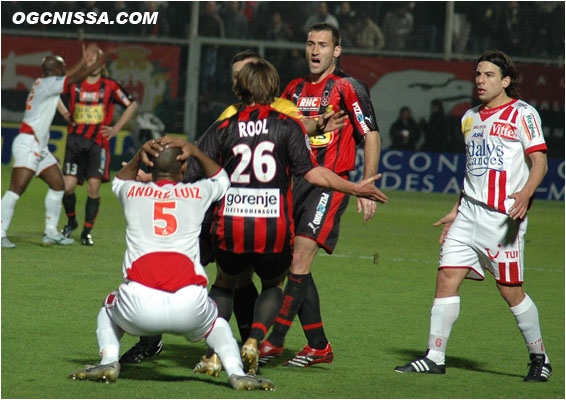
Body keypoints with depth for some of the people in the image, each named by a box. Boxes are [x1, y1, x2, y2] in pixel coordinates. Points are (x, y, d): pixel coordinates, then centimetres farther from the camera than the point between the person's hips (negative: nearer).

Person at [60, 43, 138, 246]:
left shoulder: (110, 86, 1)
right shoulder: (74, 84, 5)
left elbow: (132, 105, 12)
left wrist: (116, 129, 7)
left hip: (98, 141, -1)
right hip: (75, 139, 1)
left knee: (94, 187, -10)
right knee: (68, 186, -6)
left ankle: (87, 231, 2)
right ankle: (71, 221, 21)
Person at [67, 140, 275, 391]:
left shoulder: (133, 192, 18)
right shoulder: (198, 193, 18)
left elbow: (120, 181, 47)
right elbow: (221, 179, 45)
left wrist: (140, 155, 35)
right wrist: (195, 152, 40)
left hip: (140, 307, 0)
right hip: (189, 306, 0)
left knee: (109, 308, 35)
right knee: (216, 322, 34)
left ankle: (109, 362, 9)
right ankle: (235, 372, 8)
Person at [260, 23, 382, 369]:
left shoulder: (348, 88, -5)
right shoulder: (295, 89, 15)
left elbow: (372, 137, -5)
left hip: (330, 185, -7)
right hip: (297, 183, 7)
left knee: (300, 258, -16)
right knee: (294, 264, 5)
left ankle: (274, 340, -18)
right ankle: (319, 346, 13)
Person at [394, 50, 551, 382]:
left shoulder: (522, 114, -4)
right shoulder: (470, 118, 18)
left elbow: (539, 161, -10)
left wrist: (525, 193, -28)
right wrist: (456, 211, 24)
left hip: (503, 216, -7)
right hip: (469, 214, 7)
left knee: (511, 290, -3)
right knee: (447, 278, -4)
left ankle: (540, 358, 14)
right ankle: (435, 358, -1)